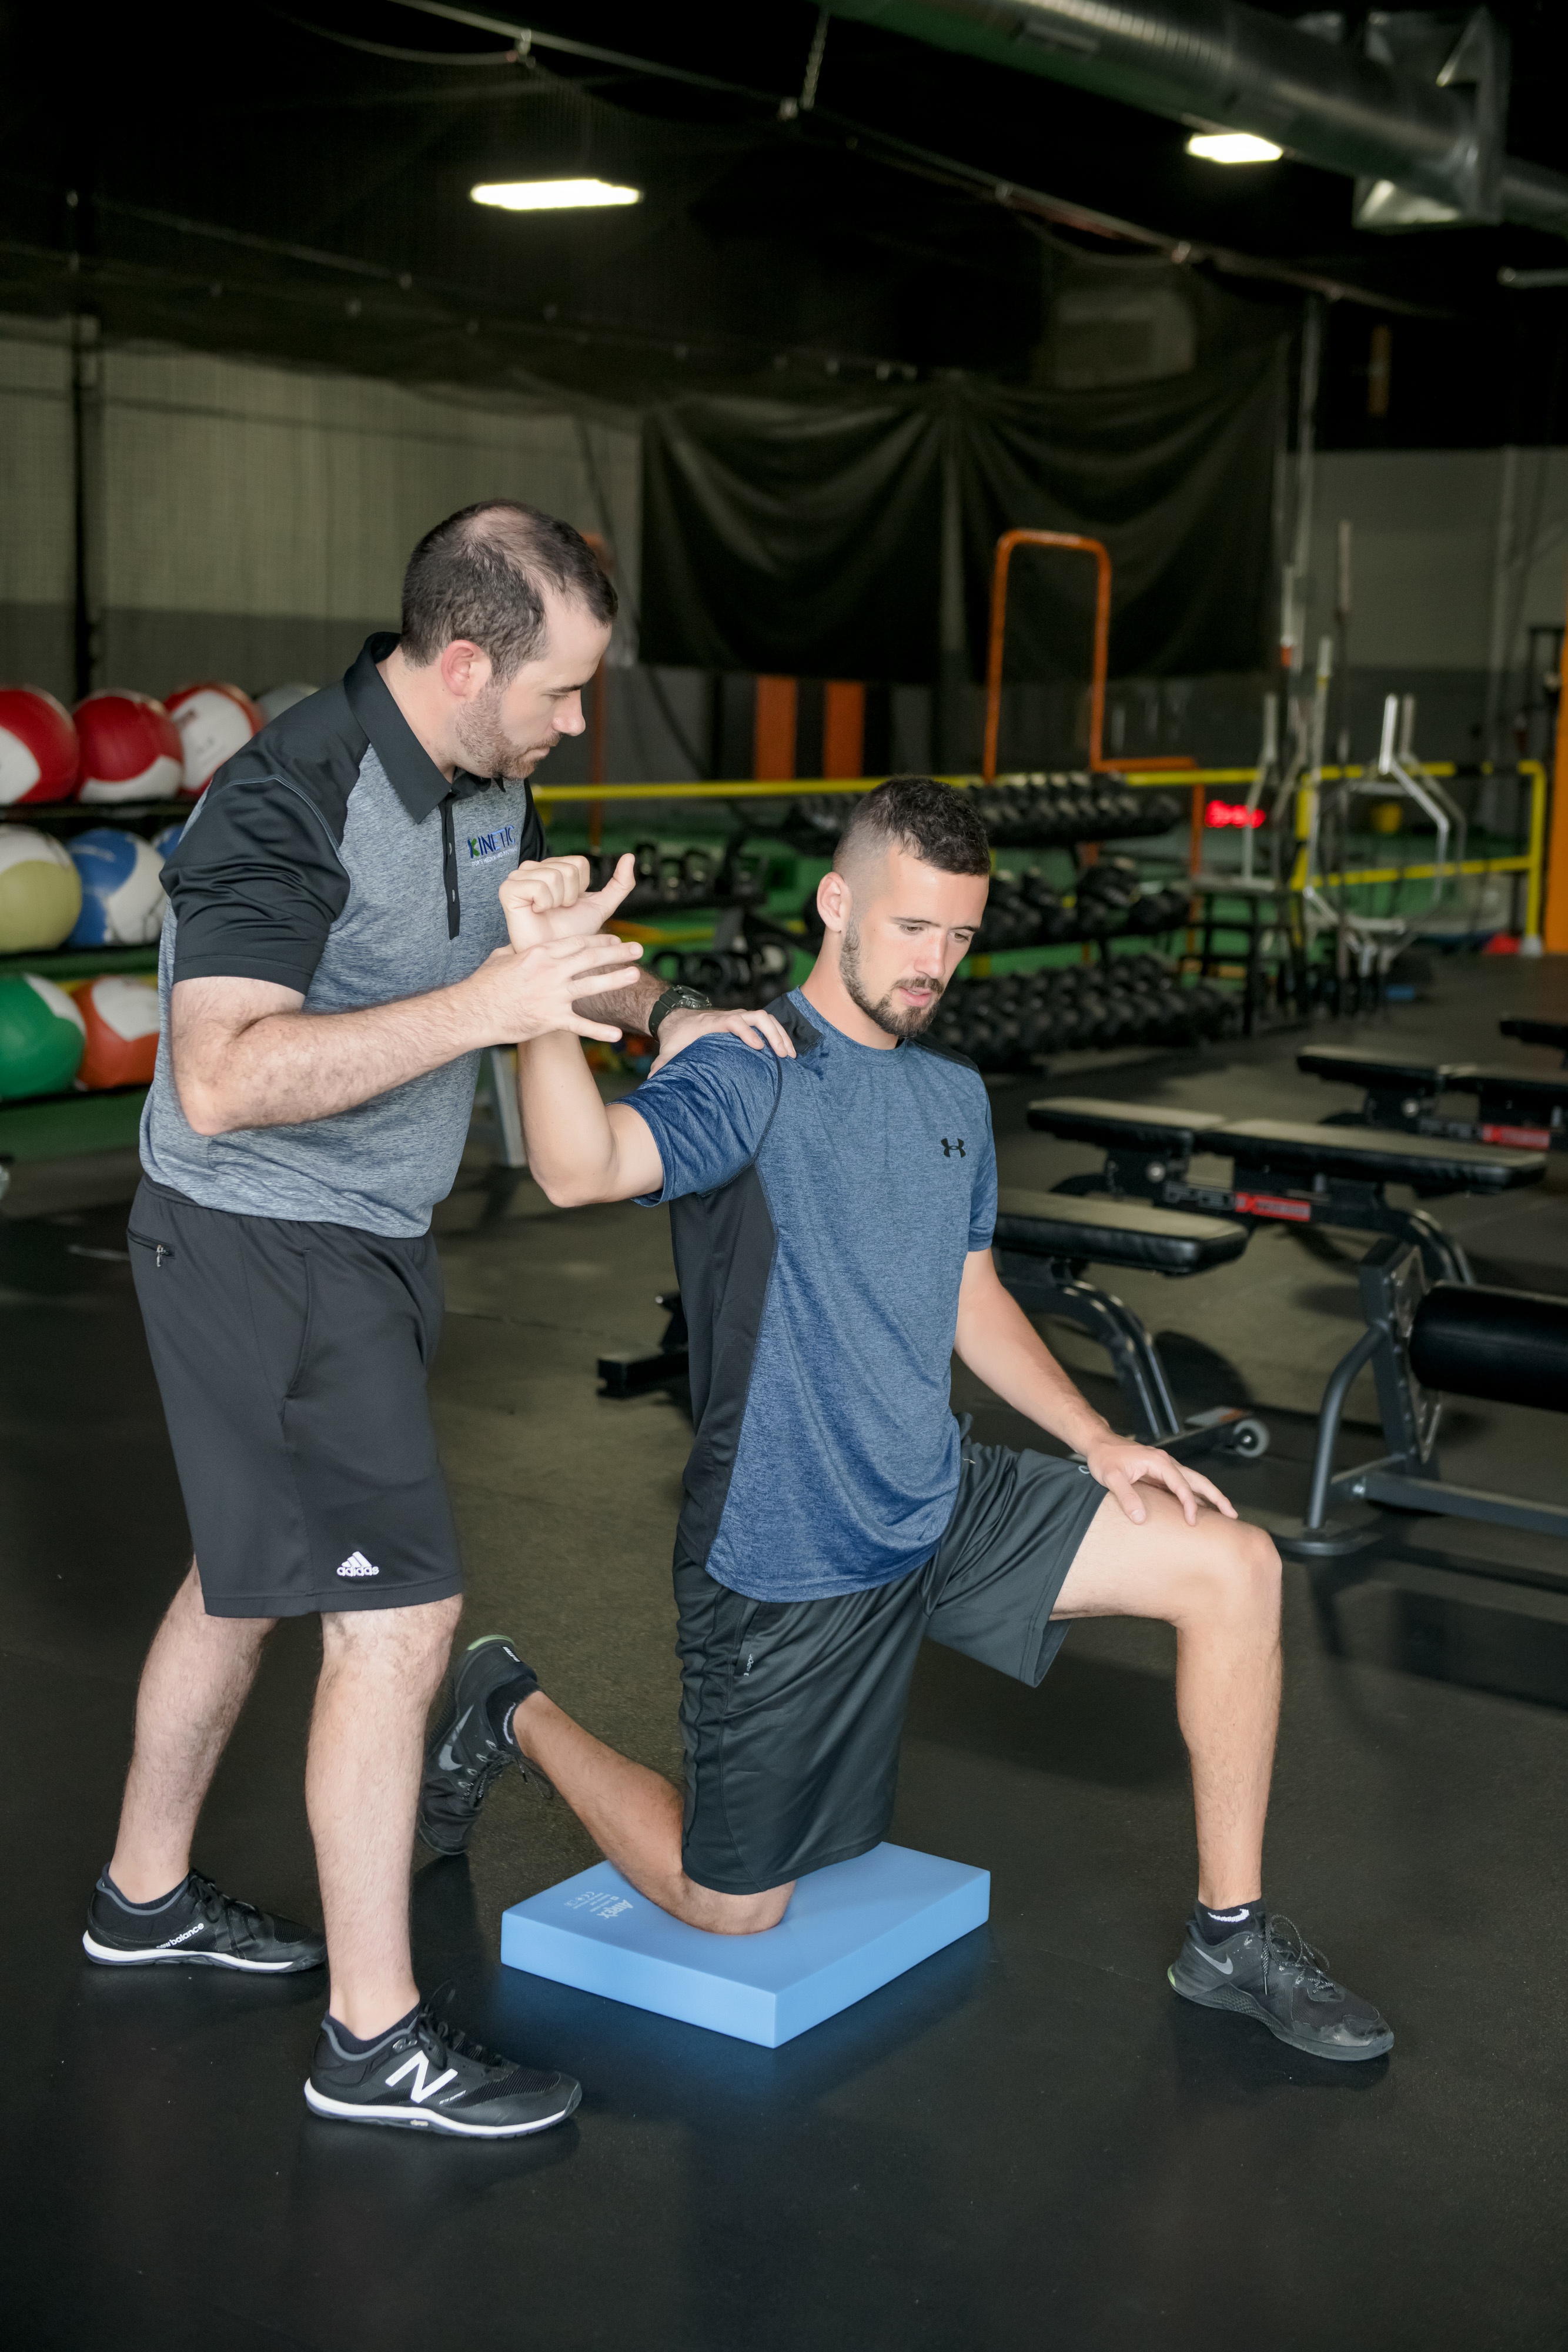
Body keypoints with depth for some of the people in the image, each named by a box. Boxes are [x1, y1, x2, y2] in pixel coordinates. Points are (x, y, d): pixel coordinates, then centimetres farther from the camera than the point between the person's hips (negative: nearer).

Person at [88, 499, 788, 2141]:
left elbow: (532, 947, 21)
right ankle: (374, 2038, 4)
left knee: (248, 1574, 22)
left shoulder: (487, 784, 3)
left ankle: (145, 1895, 41)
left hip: (367, 1237, 10)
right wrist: (486, 1006, -38)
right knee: (396, 1617, -9)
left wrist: (656, 1008, 1)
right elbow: (221, 1083, -35)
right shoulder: (290, 804, -25)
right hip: (259, 1247, -10)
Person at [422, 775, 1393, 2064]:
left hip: (942, 1507, 7)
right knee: (729, 1908, 6)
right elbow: (583, 1168, -39)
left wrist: (1096, 1442, 9)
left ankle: (1232, 1934, 9)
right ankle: (516, 1715, 32)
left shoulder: (954, 1095, 8)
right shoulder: (749, 1075, -19)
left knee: (1234, 1567, -5)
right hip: (782, 1562, -7)